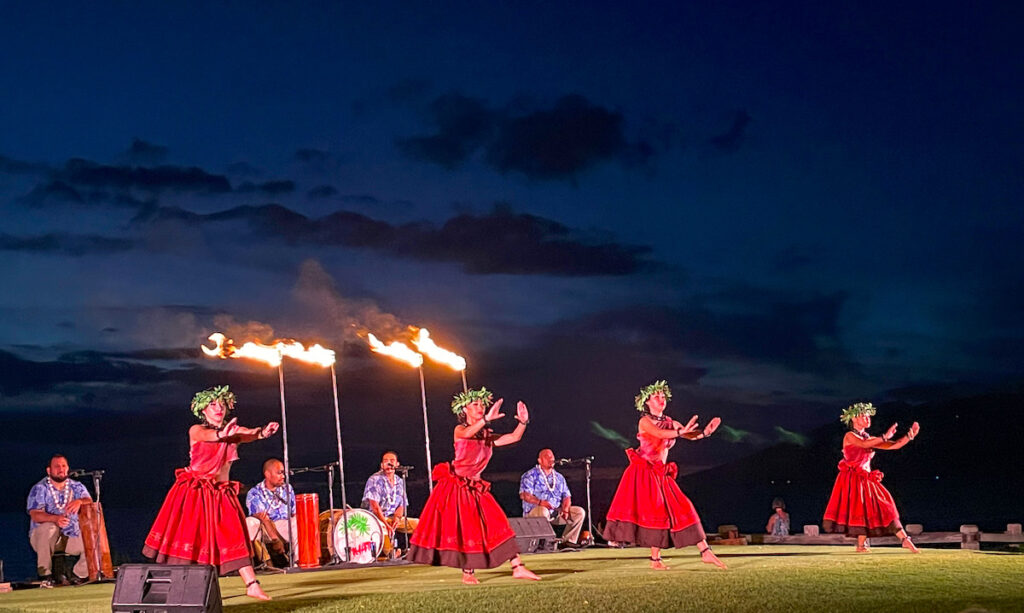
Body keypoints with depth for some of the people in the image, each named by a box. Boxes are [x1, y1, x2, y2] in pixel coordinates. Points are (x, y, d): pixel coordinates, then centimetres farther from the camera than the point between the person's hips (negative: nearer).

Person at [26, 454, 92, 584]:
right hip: (42, 538, -3)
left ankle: (78, 575, 1)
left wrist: (80, 501, -35)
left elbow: (90, 502, -10)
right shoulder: (39, 488, -4)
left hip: (71, 538, 3)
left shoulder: (76, 487, 7)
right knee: (48, 527, -37)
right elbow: (35, 515, -18)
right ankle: (45, 574, -29)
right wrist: (55, 518, -39)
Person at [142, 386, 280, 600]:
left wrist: (264, 431, -38)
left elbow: (250, 434, -14)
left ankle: (252, 585, 0)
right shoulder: (196, 430, -2)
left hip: (221, 493, 4)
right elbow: (208, 435, -27)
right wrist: (221, 433, -50)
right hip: (194, 492, -4)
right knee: (187, 536, -5)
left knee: (234, 538, 1)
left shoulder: (232, 430, 7)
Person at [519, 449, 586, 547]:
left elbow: (566, 496, 13)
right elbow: (524, 495, -13)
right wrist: (539, 502, -29)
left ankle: (568, 540, -3)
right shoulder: (530, 475, 0)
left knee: (580, 512, -7)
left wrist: (565, 509, -8)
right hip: (534, 511, -6)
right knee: (543, 511, -40)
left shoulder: (559, 477, 19)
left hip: (556, 512, 6)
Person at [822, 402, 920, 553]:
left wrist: (910, 435, -5)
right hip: (852, 478, -6)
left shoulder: (870, 439, 16)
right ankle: (861, 544, -13)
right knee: (858, 507, -15)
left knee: (884, 507, -1)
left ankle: (905, 539, -4)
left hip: (866, 479, 6)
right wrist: (885, 437, -26)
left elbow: (894, 445, 7)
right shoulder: (849, 436, -3)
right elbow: (864, 444, -24)